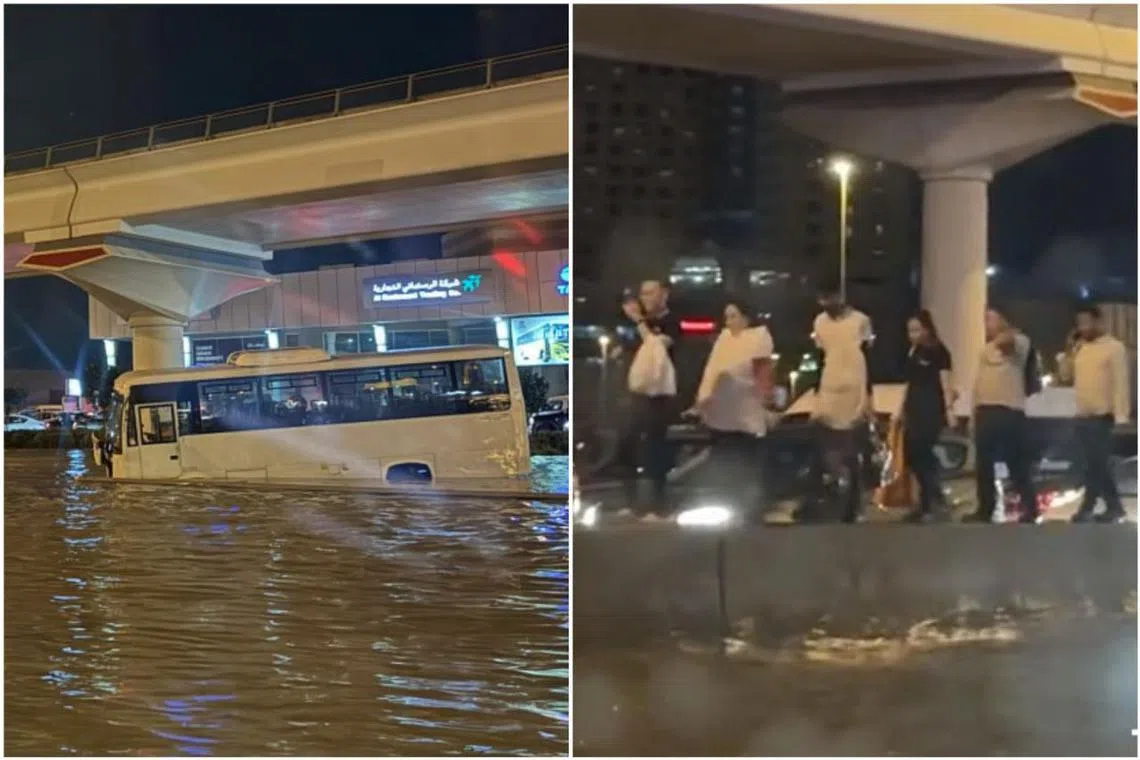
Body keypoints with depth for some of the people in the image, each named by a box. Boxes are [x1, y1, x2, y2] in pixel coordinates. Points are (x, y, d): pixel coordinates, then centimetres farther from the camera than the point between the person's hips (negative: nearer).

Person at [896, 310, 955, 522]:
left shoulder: (939, 351, -6)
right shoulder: (913, 352, 16)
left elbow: (945, 382, -13)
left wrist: (949, 408, -23)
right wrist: (902, 409, 22)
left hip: (932, 410, -8)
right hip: (914, 409, 8)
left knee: (921, 454, -11)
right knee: (912, 455, 4)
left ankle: (931, 503, -3)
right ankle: (933, 501, 13)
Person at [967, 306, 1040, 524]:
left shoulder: (1019, 342, -3)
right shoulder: (986, 348, 22)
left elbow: (1004, 341, -27)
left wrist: (1009, 330, -4)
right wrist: (974, 411, 18)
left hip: (1009, 411, -8)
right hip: (985, 410, 8)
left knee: (1017, 464, -4)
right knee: (983, 464, 9)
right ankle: (985, 509, 14)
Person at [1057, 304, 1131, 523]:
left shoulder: (1114, 347, -7)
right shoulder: (1080, 349, 14)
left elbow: (1121, 382, -12)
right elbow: (1066, 376, 16)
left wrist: (1120, 415, -18)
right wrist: (1069, 351, 4)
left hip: (1102, 416, -7)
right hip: (1083, 416, 7)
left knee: (1097, 463, -7)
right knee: (1093, 463, 9)